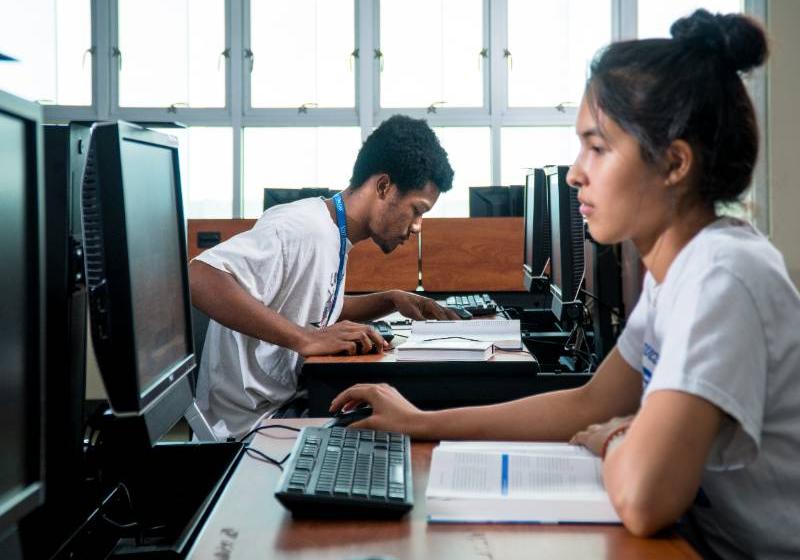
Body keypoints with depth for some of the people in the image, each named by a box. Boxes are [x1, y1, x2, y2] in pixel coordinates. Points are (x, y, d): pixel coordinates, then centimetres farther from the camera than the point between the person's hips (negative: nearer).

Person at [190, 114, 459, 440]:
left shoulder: (333, 235, 8)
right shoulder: (302, 229, -21)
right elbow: (199, 279, -34)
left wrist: (392, 300, 11)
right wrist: (306, 338, -36)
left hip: (283, 410, 9)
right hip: (248, 428, -9)